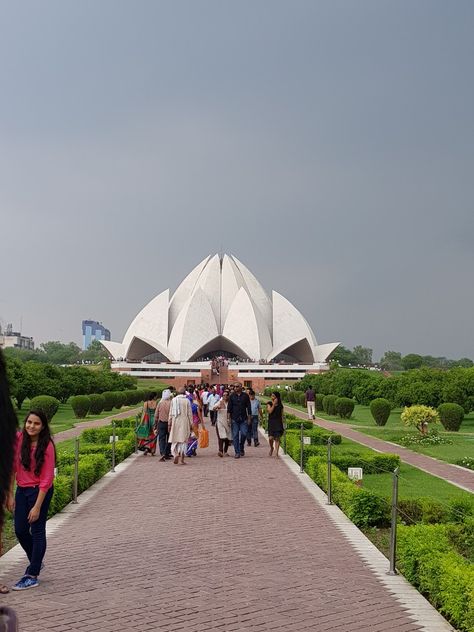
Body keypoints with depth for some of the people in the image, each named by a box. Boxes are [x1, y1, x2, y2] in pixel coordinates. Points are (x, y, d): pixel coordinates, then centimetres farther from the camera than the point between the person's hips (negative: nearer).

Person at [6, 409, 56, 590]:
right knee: (20, 530, 10)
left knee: (37, 532, 0)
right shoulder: (18, 439, -7)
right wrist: (10, 495, 0)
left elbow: (47, 479, -16)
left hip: (40, 491, -5)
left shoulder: (47, 446, -18)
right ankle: (36, 562, 34)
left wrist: (37, 506, -17)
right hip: (21, 490, 5)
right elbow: (13, 467, 1)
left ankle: (32, 576, 8)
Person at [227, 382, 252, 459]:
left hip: (243, 419, 0)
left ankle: (241, 448, 17)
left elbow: (248, 408, 7)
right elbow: (229, 408, 4)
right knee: (235, 435, 0)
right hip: (234, 419, 0)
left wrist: (249, 418, 2)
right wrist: (229, 418, -4)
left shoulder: (245, 396, 4)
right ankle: (237, 452, 5)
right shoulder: (232, 396, 4)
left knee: (244, 434, -8)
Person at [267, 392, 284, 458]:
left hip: (278, 422, 1)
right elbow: (270, 411, -11)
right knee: (271, 438, -10)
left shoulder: (280, 405, 8)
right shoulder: (269, 404, 6)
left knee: (277, 438, -5)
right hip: (271, 422, -1)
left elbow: (281, 415, 11)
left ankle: (276, 453, -1)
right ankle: (271, 448, 21)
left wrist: (282, 425, 7)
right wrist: (274, 404, -9)